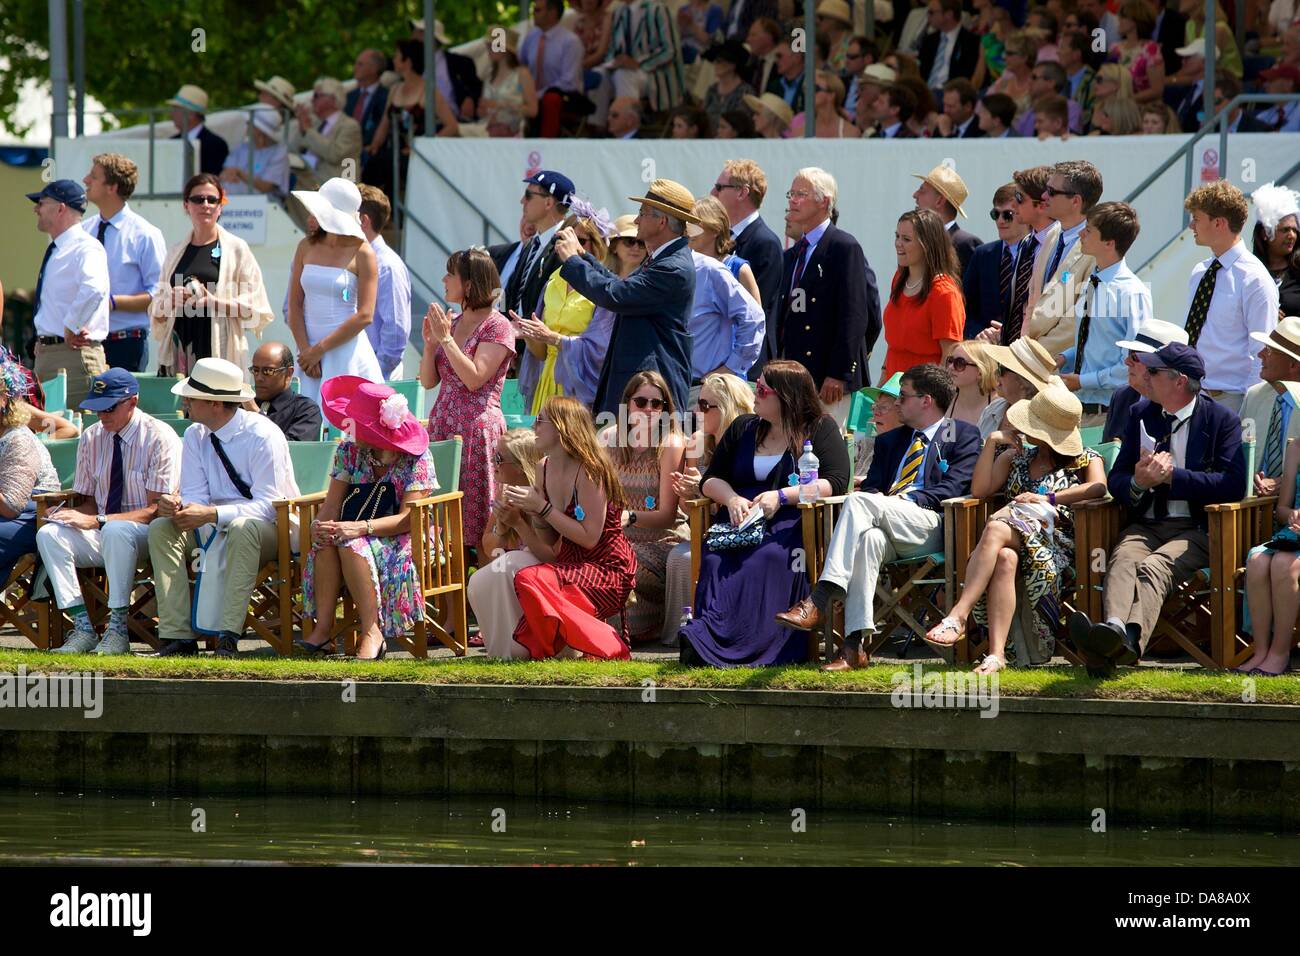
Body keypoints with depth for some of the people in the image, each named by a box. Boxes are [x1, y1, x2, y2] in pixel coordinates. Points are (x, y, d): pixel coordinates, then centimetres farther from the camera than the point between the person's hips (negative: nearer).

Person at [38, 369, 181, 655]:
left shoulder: (159, 437, -10)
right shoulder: (92, 438, 8)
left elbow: (156, 510, -15)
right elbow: (91, 503, 14)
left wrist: (96, 521, -25)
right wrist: (74, 514, -12)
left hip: (148, 537, -5)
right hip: (100, 535, 5)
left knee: (116, 531, -39)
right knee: (49, 534, -22)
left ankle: (118, 630, -33)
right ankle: (82, 628, -27)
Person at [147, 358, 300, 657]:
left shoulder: (262, 436, -17)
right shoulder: (195, 436, 3)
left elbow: (267, 505, -22)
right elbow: (196, 497, 2)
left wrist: (212, 514, -33)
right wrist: (175, 506, -23)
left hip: (270, 530, -6)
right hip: (214, 531, 6)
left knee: (243, 528, -40)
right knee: (161, 528, -18)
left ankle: (229, 638, -42)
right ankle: (177, 637, -25)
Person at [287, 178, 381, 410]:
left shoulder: (361, 254, -6)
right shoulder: (307, 247, 8)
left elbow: (364, 316, -10)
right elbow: (295, 304, 6)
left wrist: (319, 349, -10)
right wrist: (305, 349, -6)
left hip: (346, 350, -4)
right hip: (310, 351, 4)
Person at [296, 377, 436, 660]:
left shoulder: (415, 458, -9)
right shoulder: (349, 451, 6)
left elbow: (408, 519, -18)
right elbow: (332, 504, 0)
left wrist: (361, 528, -34)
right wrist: (320, 525, -26)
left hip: (402, 541, -5)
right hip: (364, 536, 5)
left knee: (352, 544, -35)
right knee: (327, 542, -30)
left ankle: (372, 632, -35)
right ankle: (322, 627, -34)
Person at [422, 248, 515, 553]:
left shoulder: (497, 327, -6)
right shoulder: (451, 323, 15)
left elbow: (474, 378, -16)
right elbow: (429, 381, 14)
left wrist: (446, 338, -14)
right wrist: (430, 342, -1)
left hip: (478, 428, -7)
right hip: (442, 426, 7)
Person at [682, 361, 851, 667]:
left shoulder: (820, 429, 7)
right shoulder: (743, 429, 23)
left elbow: (837, 482, -5)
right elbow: (711, 480, 21)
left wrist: (781, 497, -15)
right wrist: (731, 499, -4)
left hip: (790, 522, -4)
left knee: (767, 556, -38)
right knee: (717, 557, -31)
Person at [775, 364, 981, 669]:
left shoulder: (963, 435, 13)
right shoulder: (890, 441, 33)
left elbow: (953, 489, -2)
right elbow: (871, 485, 23)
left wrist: (908, 499, -11)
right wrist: (876, 499, -2)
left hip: (930, 528, -4)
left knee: (859, 502, -29)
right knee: (869, 537, -35)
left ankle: (819, 601, -40)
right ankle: (855, 646, -47)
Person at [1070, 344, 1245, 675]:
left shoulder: (1222, 420, 4)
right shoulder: (1141, 417, 19)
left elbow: (1232, 484, -9)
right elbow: (1115, 482, 15)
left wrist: (1171, 476, -13)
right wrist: (1138, 482, -10)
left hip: (1196, 529, -4)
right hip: (1145, 526, 4)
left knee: (1154, 567, -35)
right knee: (1123, 560, -31)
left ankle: (1130, 639, -63)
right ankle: (1114, 628, -60)